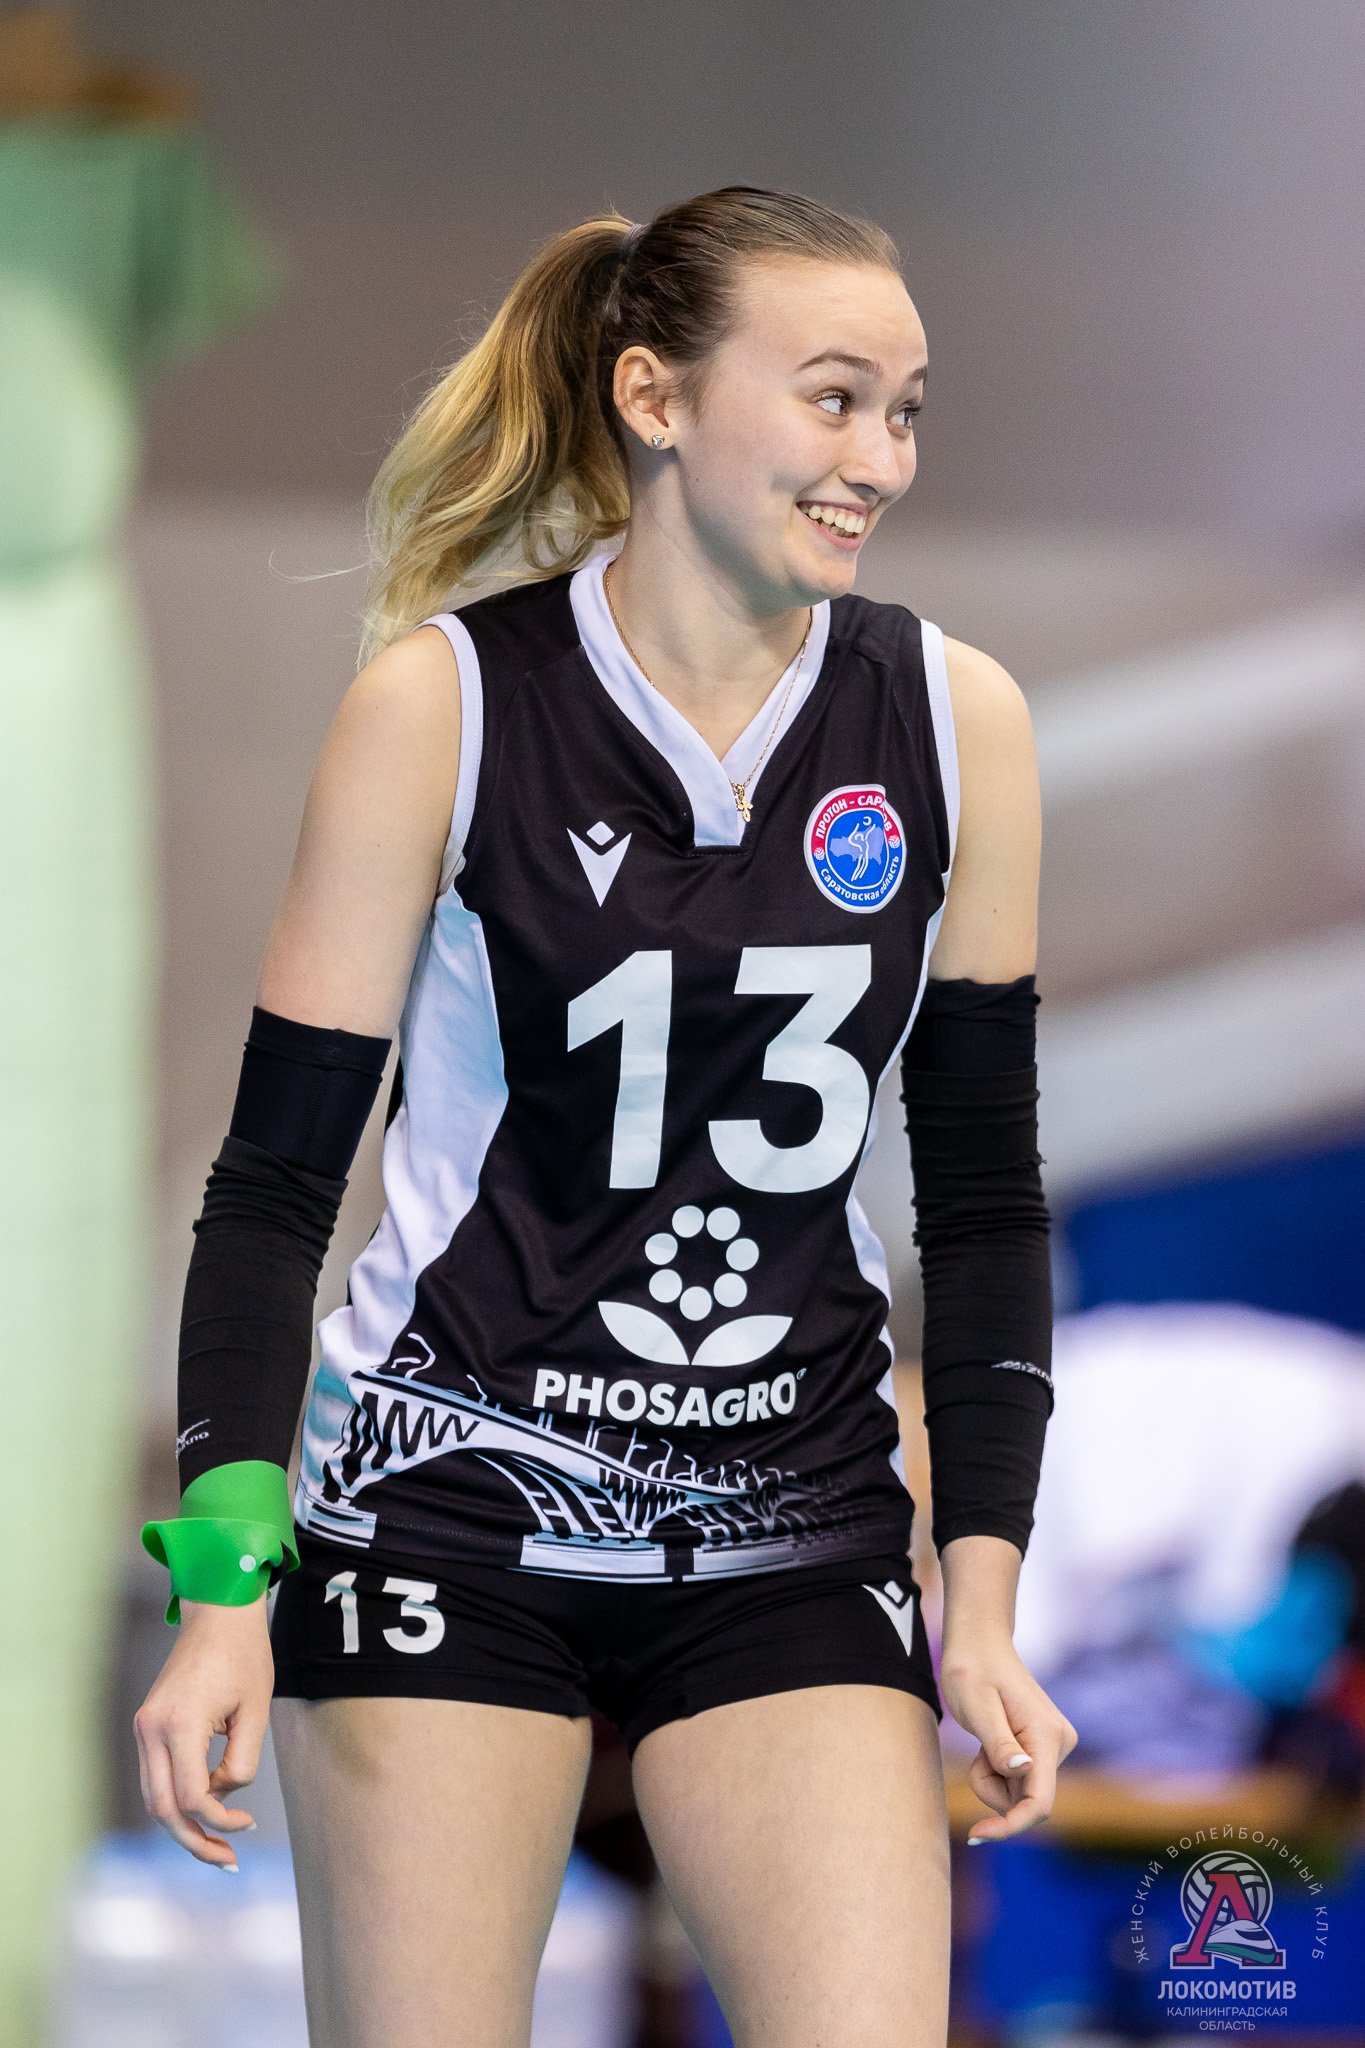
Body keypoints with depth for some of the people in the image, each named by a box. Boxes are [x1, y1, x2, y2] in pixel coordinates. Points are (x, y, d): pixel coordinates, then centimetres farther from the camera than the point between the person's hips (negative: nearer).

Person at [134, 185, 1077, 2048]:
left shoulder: (957, 722, 2)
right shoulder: (443, 702, -6)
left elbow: (985, 1193, 8)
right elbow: (277, 1174, -5)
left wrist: (983, 1603, 3)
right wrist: (226, 1591, -13)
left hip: (792, 1542, 2)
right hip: (454, 1511, -2)